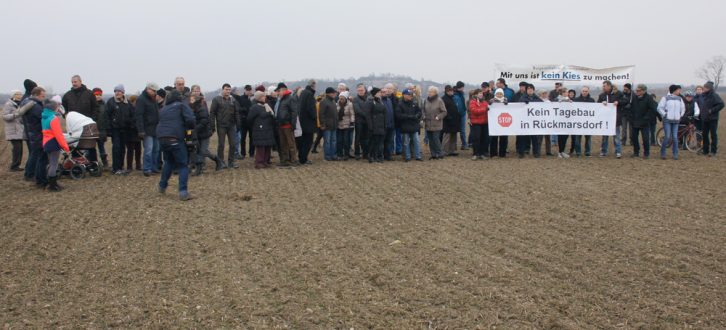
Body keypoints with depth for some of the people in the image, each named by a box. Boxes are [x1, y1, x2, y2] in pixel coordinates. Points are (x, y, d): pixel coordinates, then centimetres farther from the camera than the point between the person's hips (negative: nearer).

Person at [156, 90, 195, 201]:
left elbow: (161, 123, 21)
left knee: (169, 162, 27)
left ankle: (162, 186, 32)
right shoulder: (181, 105, 3)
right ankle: (183, 192, -10)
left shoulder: (163, 109, 22)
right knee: (183, 165, 0)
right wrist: (190, 128, 10)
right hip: (175, 139, -6)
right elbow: (190, 119, -9)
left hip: (162, 138, 6)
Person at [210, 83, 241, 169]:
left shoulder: (233, 100, 7)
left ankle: (231, 162, 13)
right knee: (221, 144, 2)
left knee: (232, 144, 4)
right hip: (221, 126, -3)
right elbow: (212, 113, -6)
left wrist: (238, 125, 2)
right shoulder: (216, 99, -4)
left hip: (231, 126, 3)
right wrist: (213, 127, -11)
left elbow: (236, 113, 9)